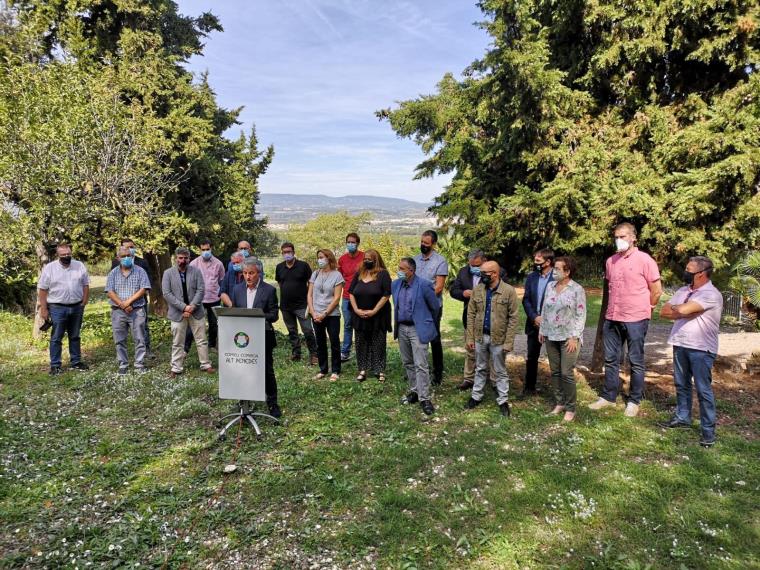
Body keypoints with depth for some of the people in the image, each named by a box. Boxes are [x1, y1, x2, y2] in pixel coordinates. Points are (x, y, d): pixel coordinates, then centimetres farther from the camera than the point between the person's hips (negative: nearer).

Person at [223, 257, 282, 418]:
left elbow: (274, 315, -9)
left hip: (263, 338, -3)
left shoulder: (269, 290, -7)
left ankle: (273, 403, 18)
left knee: (267, 371, 6)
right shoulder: (237, 289, 6)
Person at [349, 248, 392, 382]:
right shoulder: (359, 274, 8)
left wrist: (374, 311, -17)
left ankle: (380, 371, 12)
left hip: (378, 316, -4)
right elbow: (351, 293, 8)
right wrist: (356, 309, -5)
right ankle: (363, 370, 18)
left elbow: (386, 295, -13)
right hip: (360, 316, 5)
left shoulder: (383, 274, -7)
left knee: (378, 344, 3)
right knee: (361, 343, 9)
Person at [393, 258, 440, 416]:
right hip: (401, 328, 6)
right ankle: (414, 391, 29)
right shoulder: (395, 284, 3)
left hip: (418, 329, -6)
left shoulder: (424, 285, -15)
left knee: (420, 365, -7)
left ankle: (424, 398, -1)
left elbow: (435, 306, -3)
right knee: (407, 363, 15)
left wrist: (426, 322, 9)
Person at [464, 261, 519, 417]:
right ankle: (476, 396, 29)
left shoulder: (509, 291, -12)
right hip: (480, 336, 3)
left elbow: (513, 317, -10)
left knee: (500, 371, 10)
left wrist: (509, 342, -13)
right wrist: (470, 337, -1)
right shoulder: (477, 289, -2)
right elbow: (471, 314, 2)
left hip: (499, 338, -3)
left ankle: (503, 401, 21)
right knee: (480, 369, 17)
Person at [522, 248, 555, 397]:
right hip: (534, 323, 5)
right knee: (531, 357, 12)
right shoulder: (531, 277, 6)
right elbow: (526, 300, 4)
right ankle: (529, 388, 25)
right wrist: (535, 317, -9)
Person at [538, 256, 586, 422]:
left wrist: (574, 337, -14)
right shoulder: (550, 286, 7)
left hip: (569, 337, -5)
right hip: (551, 336, 5)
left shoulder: (577, 289, -8)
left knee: (567, 373, -3)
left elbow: (581, 315, -10)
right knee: (555, 372, 10)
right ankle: (559, 403, 22)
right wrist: (541, 330, 12)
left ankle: (570, 408, 9)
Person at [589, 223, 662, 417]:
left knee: (636, 362, 7)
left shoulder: (644, 260, -8)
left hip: (635, 320, -5)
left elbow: (656, 291, -4)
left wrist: (644, 309, 6)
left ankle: (634, 401, 18)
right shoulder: (611, 261, 8)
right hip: (612, 318, 5)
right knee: (610, 360, 11)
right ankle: (608, 397, 22)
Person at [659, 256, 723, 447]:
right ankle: (682, 417, 30)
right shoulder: (683, 291, 10)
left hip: (701, 349, -7)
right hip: (680, 344, 7)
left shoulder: (712, 295, -14)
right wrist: (687, 313, -7)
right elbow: (663, 312, 7)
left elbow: (682, 310, -25)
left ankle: (708, 430, 7)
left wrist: (673, 308, -2)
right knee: (681, 385, 17)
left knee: (703, 390, -1)